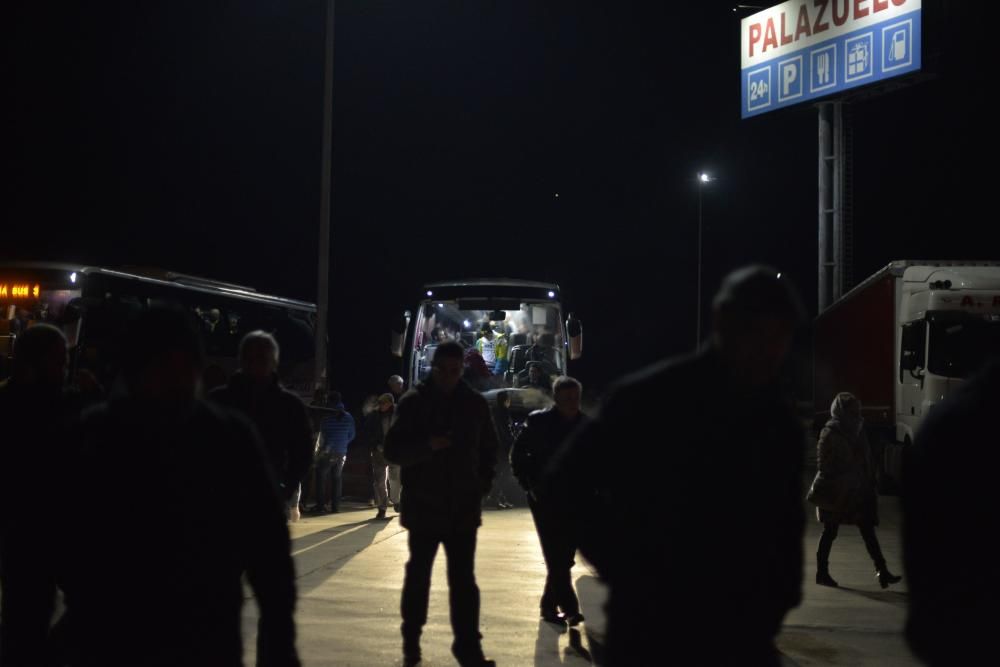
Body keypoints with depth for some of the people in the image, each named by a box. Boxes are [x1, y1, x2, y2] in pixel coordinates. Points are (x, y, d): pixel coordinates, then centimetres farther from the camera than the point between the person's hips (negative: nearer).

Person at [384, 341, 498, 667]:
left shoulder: (475, 404, 3)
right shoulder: (413, 402, -5)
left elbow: (488, 448, 15)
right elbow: (393, 449, -9)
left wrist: (483, 482, 1)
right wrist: (427, 445, -26)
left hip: (463, 507, 1)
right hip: (423, 506, -1)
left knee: (463, 579, 2)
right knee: (418, 575, 11)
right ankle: (411, 639, 25)